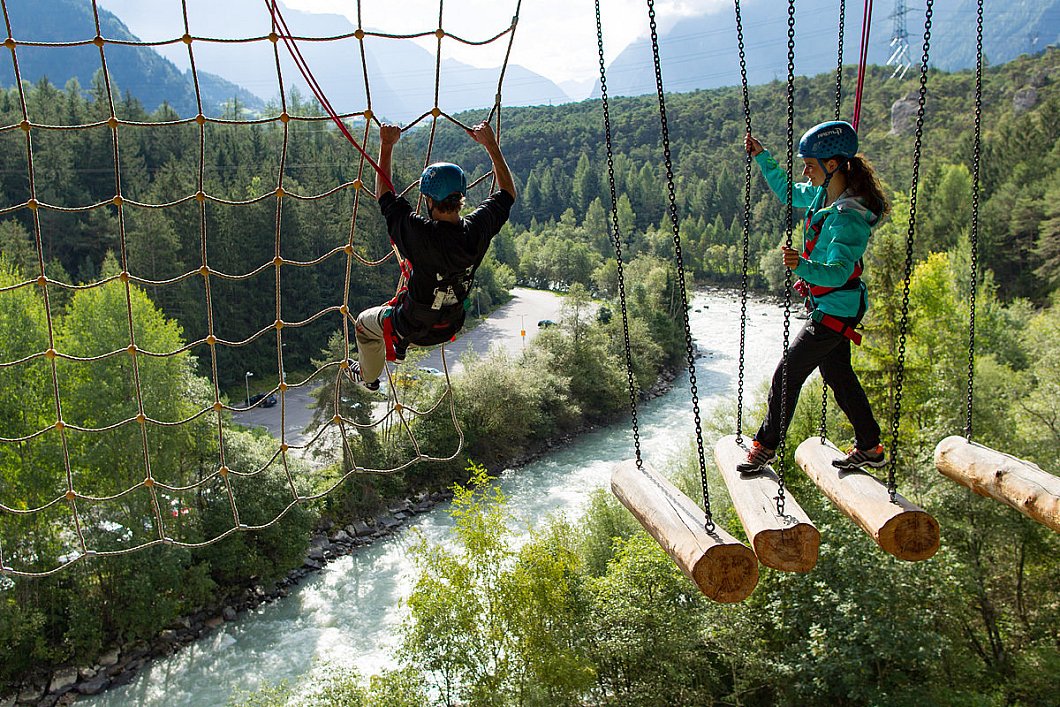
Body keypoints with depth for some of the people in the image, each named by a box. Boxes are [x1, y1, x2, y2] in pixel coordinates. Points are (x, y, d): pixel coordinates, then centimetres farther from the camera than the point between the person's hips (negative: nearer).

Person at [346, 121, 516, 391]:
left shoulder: (420, 234, -36)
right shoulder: (476, 231, -25)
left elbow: (384, 194, -18)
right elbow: (507, 193, -5)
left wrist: (387, 145, -9)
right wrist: (490, 144, -1)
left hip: (414, 329, -4)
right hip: (450, 328, 5)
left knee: (365, 322, 28)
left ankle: (368, 376, 53)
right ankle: (398, 349, 59)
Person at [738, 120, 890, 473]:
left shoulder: (848, 216, -27)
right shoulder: (822, 194, 0)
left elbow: (838, 271, -37)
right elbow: (788, 190, 21)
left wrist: (803, 266, -54)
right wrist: (762, 157, 17)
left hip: (835, 310, -10)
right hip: (826, 306, 10)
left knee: (787, 376, 0)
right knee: (839, 376, 19)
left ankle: (765, 446, 16)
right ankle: (870, 447, 33)